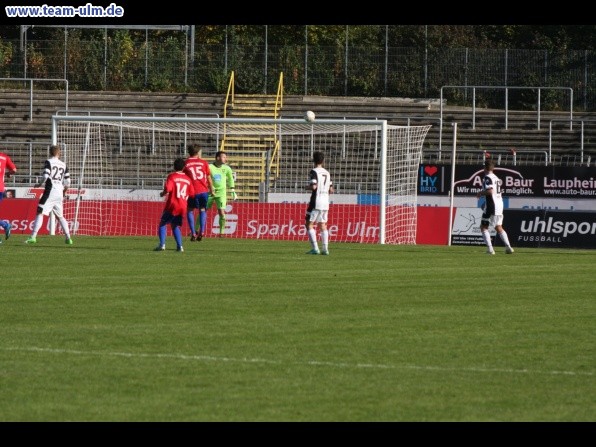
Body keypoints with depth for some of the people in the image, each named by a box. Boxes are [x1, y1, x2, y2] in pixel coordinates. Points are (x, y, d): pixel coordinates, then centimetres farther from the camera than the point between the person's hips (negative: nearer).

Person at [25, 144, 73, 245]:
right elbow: (67, 182, 11)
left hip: (50, 191, -5)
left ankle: (33, 236, -21)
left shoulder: (48, 162, -2)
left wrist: (39, 184, 5)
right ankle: (68, 238, 14)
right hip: (60, 192, 5)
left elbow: (45, 176, -13)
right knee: (59, 216, 18)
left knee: (40, 213, -9)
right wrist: (64, 193, 26)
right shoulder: (63, 165, 13)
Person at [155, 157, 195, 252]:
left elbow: (167, 189, -19)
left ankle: (162, 244, -8)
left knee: (163, 224, 7)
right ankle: (179, 246, 6)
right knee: (175, 226, 18)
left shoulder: (172, 176, -6)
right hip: (183, 207, 4)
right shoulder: (188, 179, 8)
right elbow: (192, 194, 10)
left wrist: (162, 194, 2)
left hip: (172, 205, -4)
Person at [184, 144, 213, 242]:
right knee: (202, 210, 17)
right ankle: (201, 231, 2)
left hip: (192, 191, -1)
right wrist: (211, 190, 22)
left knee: (190, 210, 12)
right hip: (203, 190, 1)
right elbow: (209, 178, 10)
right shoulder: (204, 163, 7)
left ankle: (193, 233, -1)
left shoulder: (185, 164, 3)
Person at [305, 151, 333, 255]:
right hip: (325, 202, 7)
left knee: (309, 224, -1)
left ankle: (315, 248, -9)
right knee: (323, 225, 10)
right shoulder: (327, 173, 13)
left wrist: (307, 187, 0)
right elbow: (331, 190, 12)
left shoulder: (314, 172, -8)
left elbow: (313, 186, -20)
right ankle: (325, 249, 3)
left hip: (316, 202, -7)